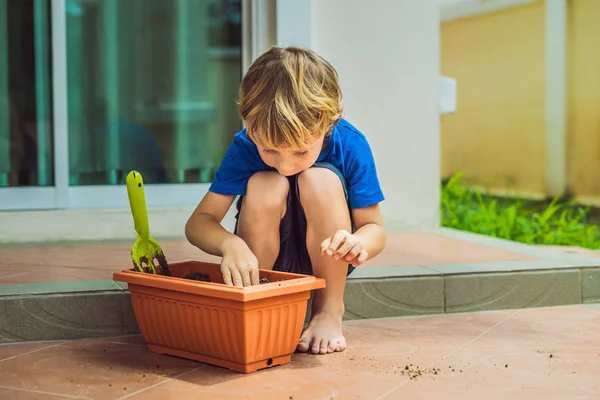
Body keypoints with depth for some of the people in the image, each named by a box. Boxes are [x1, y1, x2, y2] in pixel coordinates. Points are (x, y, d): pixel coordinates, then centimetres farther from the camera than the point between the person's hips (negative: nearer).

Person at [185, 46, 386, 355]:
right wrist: (229, 244, -45)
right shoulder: (245, 147, -21)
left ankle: (329, 309, -13)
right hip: (262, 263, 0)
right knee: (264, 186, -29)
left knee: (321, 179, -29)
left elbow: (374, 227, -15)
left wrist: (359, 243, -40)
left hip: (324, 260, 0)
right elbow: (198, 222, -22)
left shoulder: (349, 145, -21)